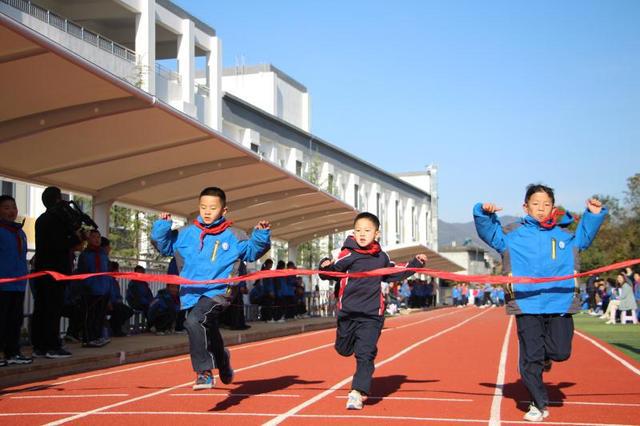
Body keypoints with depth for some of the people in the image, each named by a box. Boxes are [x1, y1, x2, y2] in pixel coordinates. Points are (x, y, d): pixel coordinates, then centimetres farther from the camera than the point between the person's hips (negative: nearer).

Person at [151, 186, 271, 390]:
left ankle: (204, 372, -24)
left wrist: (261, 235, -6)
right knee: (209, 336, 21)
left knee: (194, 321, -31)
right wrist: (162, 226, -1)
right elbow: (164, 245, 14)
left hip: (218, 291, -5)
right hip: (193, 294, 5)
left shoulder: (232, 236, 3)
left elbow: (251, 251, 11)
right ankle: (222, 362, 50)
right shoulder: (186, 234, 7)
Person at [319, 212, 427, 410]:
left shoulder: (382, 257, 7)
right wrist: (326, 266, -40)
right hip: (347, 312, -1)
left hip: (372, 314, 1)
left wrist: (415, 264, 20)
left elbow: (394, 275, 24)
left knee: (365, 354, -9)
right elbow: (332, 271, -18)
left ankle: (357, 393, -4)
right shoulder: (348, 254, -7)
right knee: (344, 349, 14)